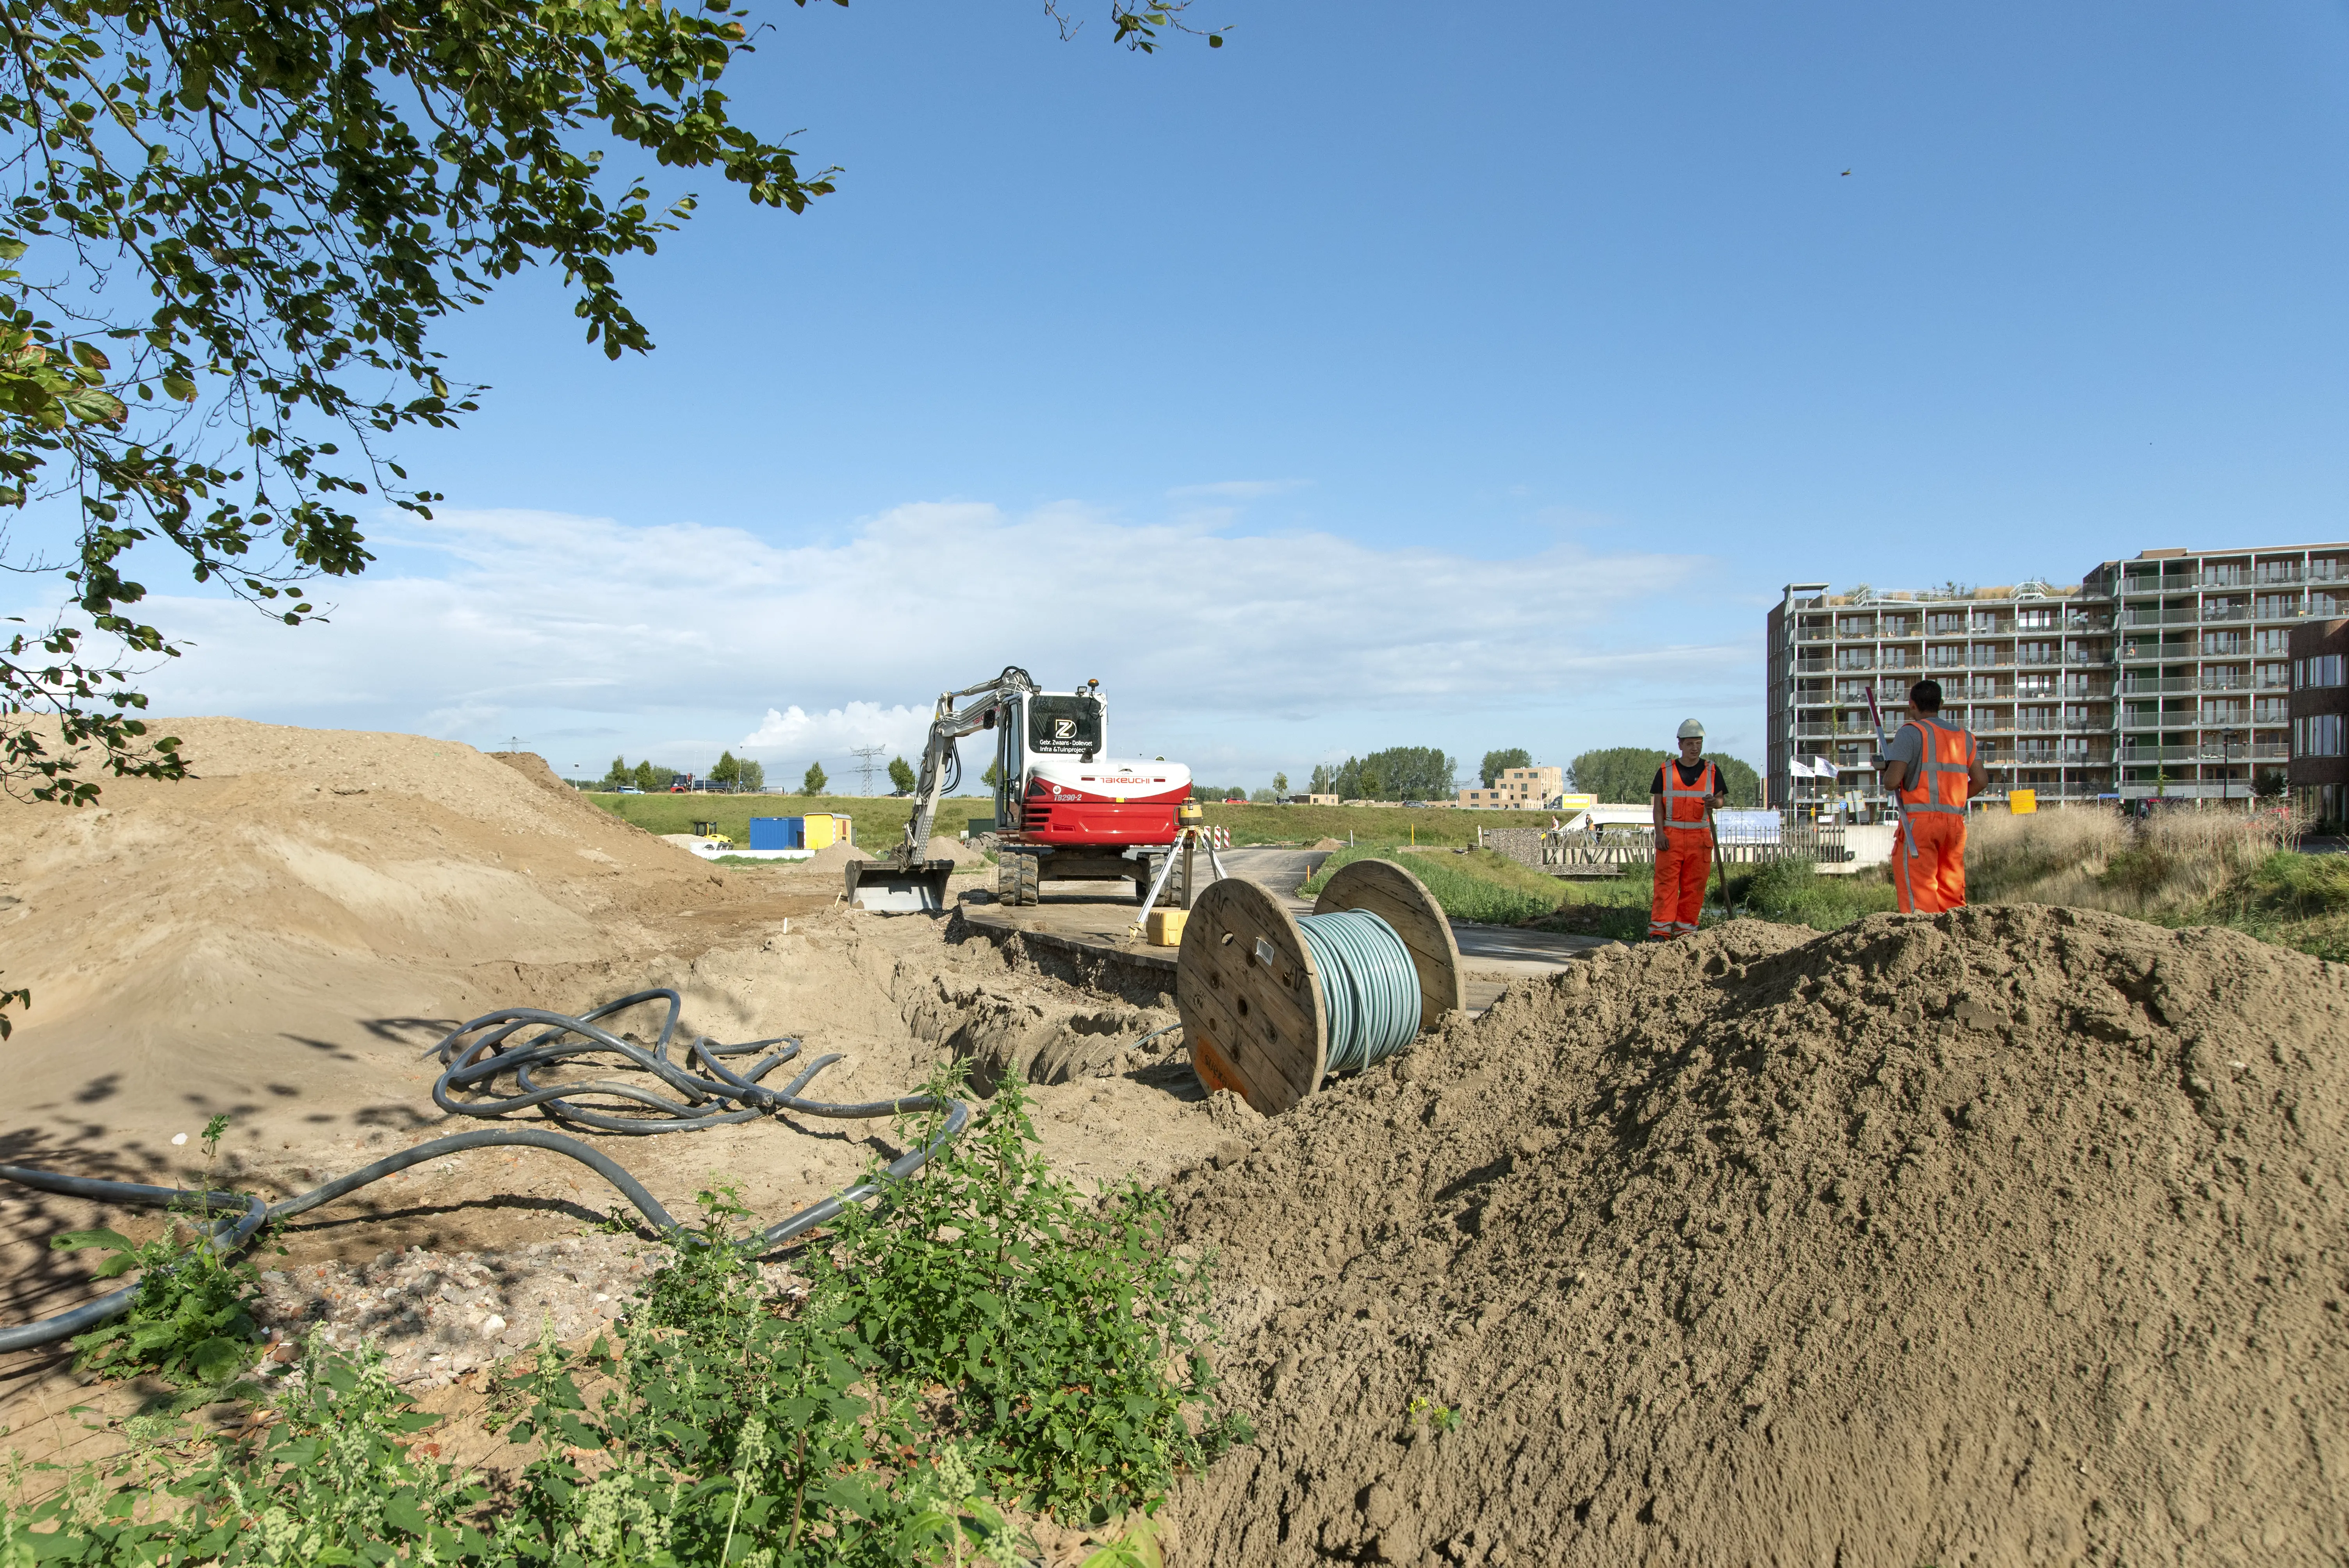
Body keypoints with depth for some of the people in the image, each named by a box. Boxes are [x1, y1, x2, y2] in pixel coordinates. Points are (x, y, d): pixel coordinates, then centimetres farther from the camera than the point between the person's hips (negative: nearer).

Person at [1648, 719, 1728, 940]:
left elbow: (1722, 799, 8)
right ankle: (1660, 929, -9)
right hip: (1671, 836, -1)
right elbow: (1658, 806, 5)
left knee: (1694, 885, 1)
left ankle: (1685, 929, 9)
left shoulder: (1712, 771, 10)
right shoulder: (1666, 771, 7)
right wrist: (1660, 833, -8)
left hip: (1700, 837, 1)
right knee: (1666, 882, -7)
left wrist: (1714, 802, -17)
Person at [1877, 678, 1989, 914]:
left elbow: (1892, 781, -14)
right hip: (1956, 822, 6)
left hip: (1920, 819, -6)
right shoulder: (1964, 737, 16)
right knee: (1952, 893, 11)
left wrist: (1889, 785, 8)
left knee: (1917, 896, -6)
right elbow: (1981, 781, 9)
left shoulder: (1911, 732, -4)